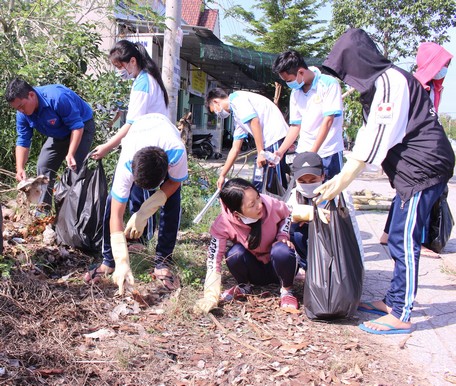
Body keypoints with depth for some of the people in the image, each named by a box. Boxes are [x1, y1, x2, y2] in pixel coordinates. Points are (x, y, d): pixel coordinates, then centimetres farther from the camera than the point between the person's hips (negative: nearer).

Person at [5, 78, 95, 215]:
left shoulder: (57, 98, -38)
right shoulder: (22, 114, -15)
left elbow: (77, 126, -33)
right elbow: (23, 141, -13)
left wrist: (71, 154, -40)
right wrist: (20, 169, -26)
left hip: (82, 128, -7)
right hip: (59, 134, 7)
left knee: (74, 168, -19)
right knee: (43, 166, 3)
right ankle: (43, 211, 11)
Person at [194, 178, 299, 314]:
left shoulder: (270, 204, -25)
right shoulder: (223, 225, -27)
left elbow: (287, 215, -1)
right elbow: (214, 260, -30)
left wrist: (283, 236, -19)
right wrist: (211, 297, -41)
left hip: (277, 266, 0)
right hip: (255, 271, 1)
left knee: (281, 250, -34)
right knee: (235, 253, -30)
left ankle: (286, 291, -5)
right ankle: (244, 287, 2)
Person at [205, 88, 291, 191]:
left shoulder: (236, 98, -2)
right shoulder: (237, 117, 25)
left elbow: (255, 121, -16)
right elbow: (235, 149, 27)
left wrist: (261, 152, -16)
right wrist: (222, 175, 30)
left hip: (275, 137, -10)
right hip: (269, 141, 10)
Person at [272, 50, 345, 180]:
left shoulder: (329, 84, -7)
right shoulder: (295, 93, 12)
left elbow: (328, 120, -13)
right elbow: (295, 126, 13)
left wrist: (312, 152, -17)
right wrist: (280, 152, 1)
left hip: (329, 153, -5)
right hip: (303, 152, 5)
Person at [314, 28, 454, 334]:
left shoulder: (390, 81, -15)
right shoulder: (377, 85, 16)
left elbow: (377, 138, -20)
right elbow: (368, 137, 18)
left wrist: (342, 181, -16)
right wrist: (342, 177, 15)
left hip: (422, 169, -10)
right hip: (412, 171, 10)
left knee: (404, 241, -6)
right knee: (400, 240, 14)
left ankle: (401, 316, 3)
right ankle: (394, 301, 25)